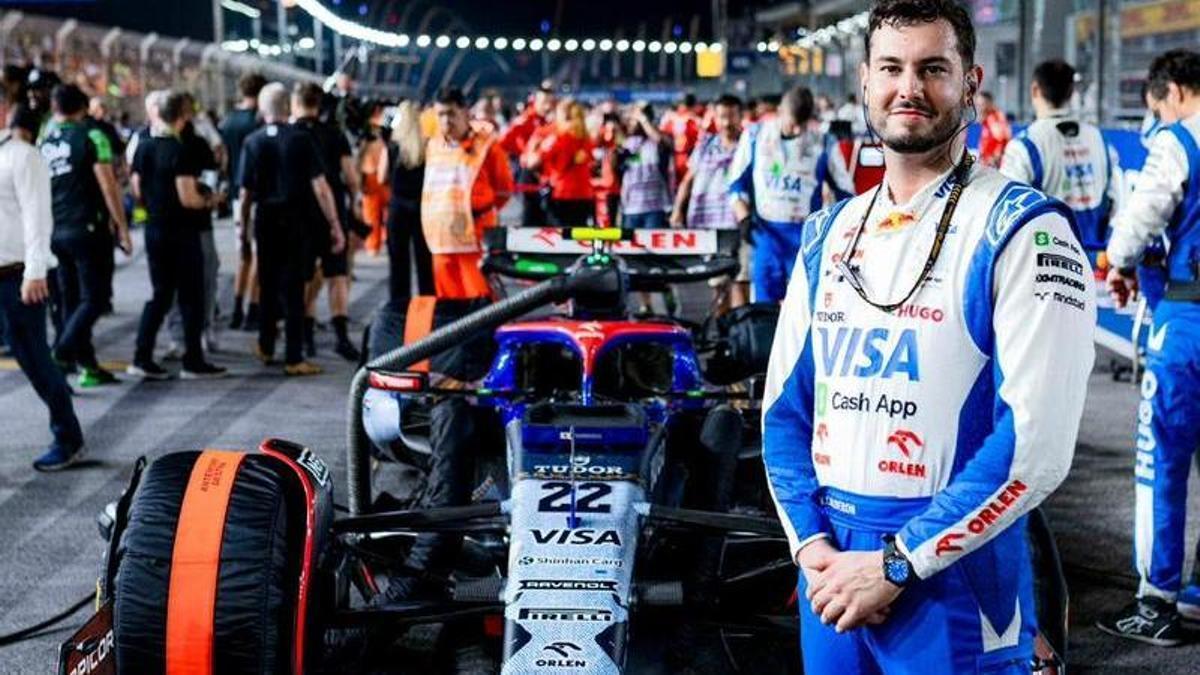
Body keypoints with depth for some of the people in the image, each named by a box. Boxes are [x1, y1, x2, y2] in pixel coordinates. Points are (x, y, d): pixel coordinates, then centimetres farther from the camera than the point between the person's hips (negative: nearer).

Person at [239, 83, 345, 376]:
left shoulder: (252, 142, -2)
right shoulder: (301, 139, -9)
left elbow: (246, 192, -2)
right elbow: (319, 186, -13)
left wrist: (242, 224, 10)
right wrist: (335, 226, -10)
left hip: (266, 220, 3)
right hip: (297, 220, -3)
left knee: (268, 285, 18)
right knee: (293, 288, 1)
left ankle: (266, 348, 30)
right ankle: (293, 359, 0)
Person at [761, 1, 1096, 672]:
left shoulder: (1023, 231, -10)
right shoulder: (830, 233, 9)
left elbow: (1036, 443, -17)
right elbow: (786, 404, 11)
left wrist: (896, 564, -16)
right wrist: (810, 541, -4)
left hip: (954, 576, -5)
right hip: (830, 568, 6)